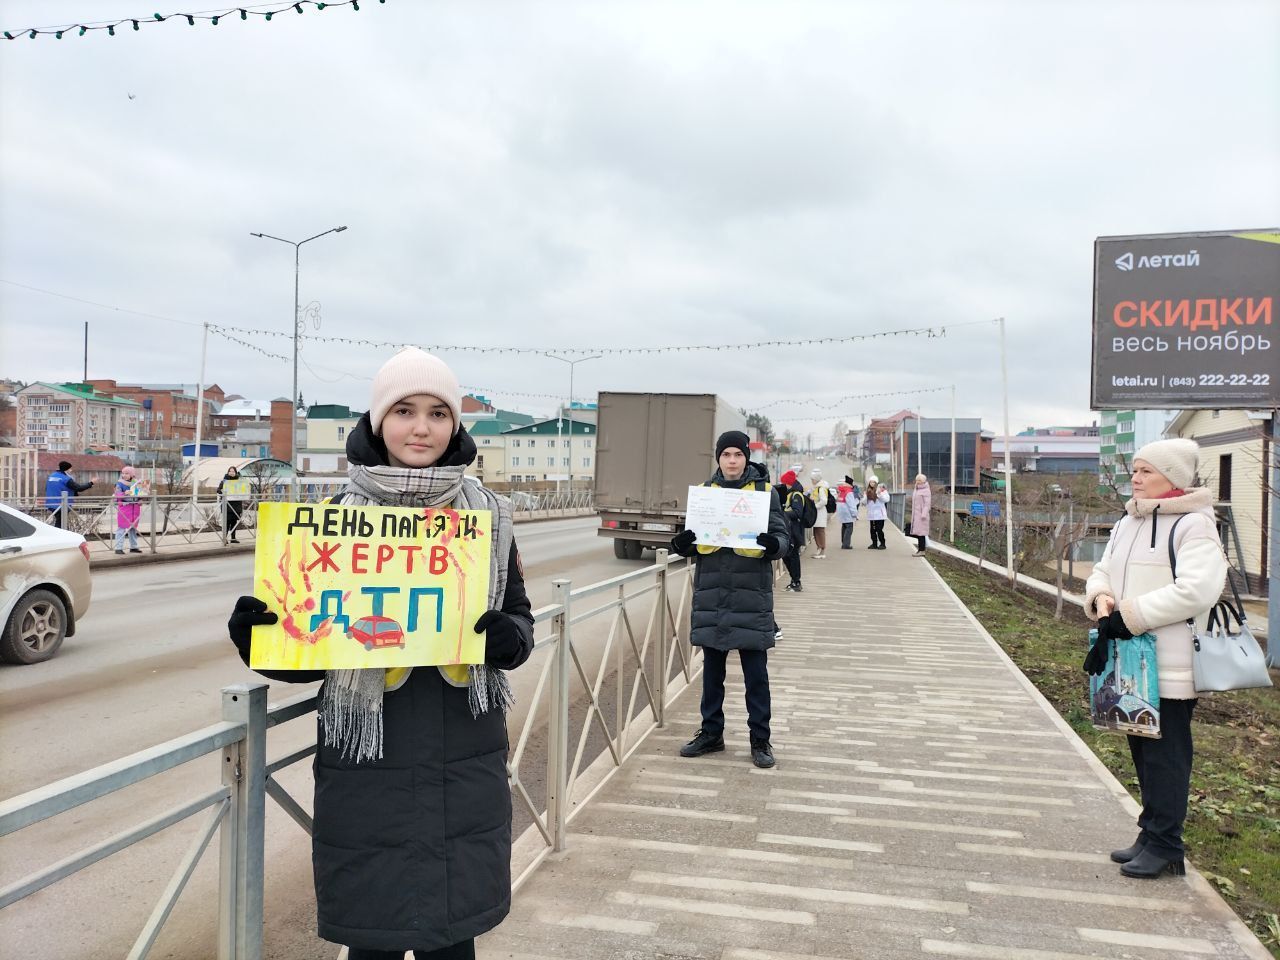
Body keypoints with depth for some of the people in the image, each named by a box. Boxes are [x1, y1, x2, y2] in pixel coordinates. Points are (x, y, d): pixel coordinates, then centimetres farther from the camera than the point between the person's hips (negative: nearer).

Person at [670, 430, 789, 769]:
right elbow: (695, 542, 14)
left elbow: (783, 537, 0)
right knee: (712, 668, 13)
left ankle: (760, 740, 17)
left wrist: (773, 544, -23)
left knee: (756, 672, 4)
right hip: (711, 592, 3)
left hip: (751, 593, -3)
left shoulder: (764, 491, 1)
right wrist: (682, 544, -9)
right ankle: (711, 733, 27)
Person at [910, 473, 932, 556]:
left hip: (921, 514, -9)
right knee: (917, 531, 8)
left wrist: (924, 514, -21)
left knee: (921, 532, -9)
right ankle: (919, 549, 13)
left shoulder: (926, 490, -9)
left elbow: (927, 503, -15)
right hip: (916, 514, 9)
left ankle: (922, 550, -8)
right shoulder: (916, 490, 18)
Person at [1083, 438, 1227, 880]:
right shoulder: (1126, 524, 14)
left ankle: (1164, 845, 13)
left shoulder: (1194, 524, -13)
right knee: (1142, 749, 16)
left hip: (1170, 665, -8)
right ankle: (1152, 836, 29)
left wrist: (1131, 614, -23)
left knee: (1165, 753, 1)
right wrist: (1100, 597, -6)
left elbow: (1196, 590, -24)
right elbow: (1103, 571, 17)